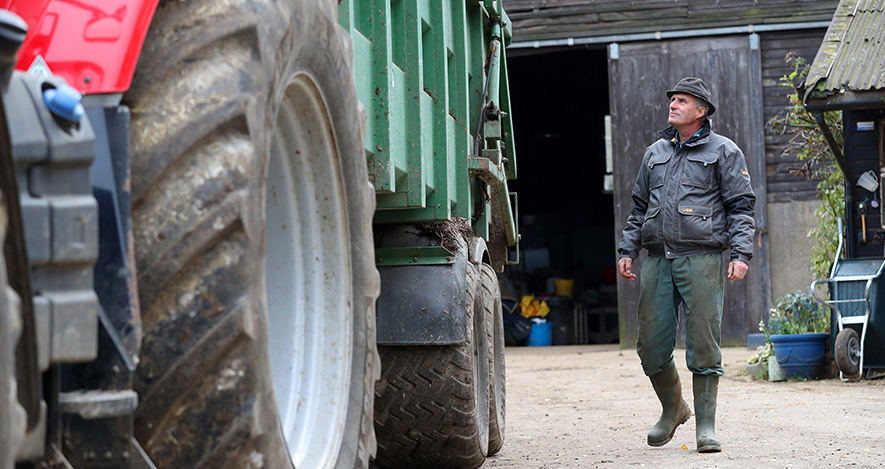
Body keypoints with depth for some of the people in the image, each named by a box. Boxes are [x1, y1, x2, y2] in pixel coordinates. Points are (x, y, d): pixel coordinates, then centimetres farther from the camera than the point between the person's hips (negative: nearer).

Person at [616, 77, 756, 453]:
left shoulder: (723, 151, 6)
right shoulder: (655, 153, 20)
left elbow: (741, 206, 2)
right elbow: (639, 207, 25)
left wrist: (741, 253, -9)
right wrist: (627, 250, 16)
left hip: (702, 259, -4)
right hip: (657, 260, 5)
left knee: (703, 345, -5)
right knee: (651, 344, 3)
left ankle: (705, 425, 1)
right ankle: (672, 408, 26)